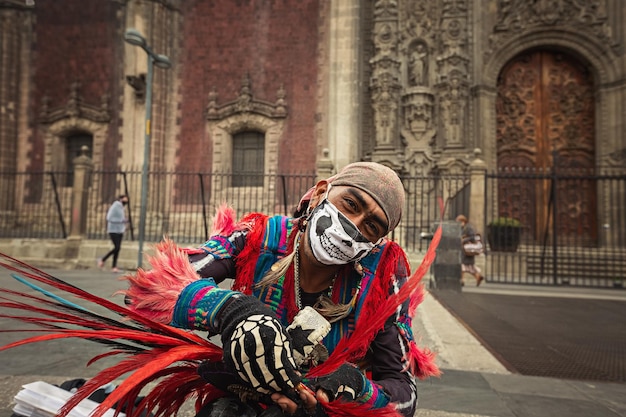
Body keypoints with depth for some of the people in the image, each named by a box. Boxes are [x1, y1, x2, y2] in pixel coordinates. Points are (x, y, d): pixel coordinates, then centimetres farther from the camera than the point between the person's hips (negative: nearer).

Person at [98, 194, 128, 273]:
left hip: (120, 230, 8)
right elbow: (109, 218, -18)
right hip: (113, 230, -8)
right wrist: (122, 220, -20)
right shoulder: (115, 207, -10)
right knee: (117, 247, -15)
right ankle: (102, 259, 5)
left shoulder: (121, 208, 13)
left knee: (118, 248, 4)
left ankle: (114, 266, 9)